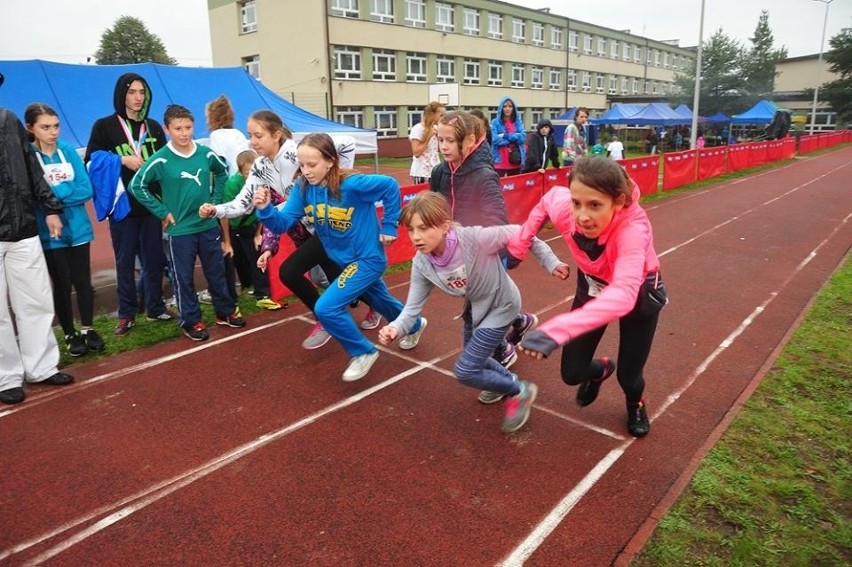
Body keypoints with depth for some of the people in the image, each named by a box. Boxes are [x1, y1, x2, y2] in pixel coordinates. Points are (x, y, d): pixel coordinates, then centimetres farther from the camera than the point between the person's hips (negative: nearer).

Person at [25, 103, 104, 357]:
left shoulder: (69, 151, -1)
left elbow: (87, 190, -5)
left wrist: (54, 195, -15)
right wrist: (66, 190, -15)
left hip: (78, 228, 2)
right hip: (49, 233, -2)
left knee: (83, 281, 10)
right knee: (62, 284, 9)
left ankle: (88, 330, 27)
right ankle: (70, 335, 24)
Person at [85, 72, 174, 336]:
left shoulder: (154, 127, 12)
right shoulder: (104, 126, 2)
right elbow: (92, 160, -1)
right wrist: (122, 160, -13)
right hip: (122, 205, -2)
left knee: (154, 259, 8)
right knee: (125, 262, 4)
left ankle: (155, 307, 20)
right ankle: (126, 314, 14)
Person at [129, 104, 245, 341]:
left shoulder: (206, 153, -3)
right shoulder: (160, 160, -12)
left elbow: (222, 171, 17)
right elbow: (136, 186, -6)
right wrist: (162, 212, -8)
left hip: (208, 225, 3)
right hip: (180, 230, -3)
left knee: (216, 272, 14)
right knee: (185, 278, 7)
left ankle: (226, 312, 29)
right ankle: (191, 321, 20)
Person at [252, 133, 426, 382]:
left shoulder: (351, 185, -27)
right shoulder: (303, 189, -10)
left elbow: (390, 186, -18)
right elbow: (282, 223, -14)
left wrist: (389, 226, -15)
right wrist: (265, 209, -34)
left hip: (367, 258, -7)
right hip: (343, 259, 8)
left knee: (326, 308, -17)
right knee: (379, 300, 28)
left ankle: (363, 352, 6)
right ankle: (415, 325, 57)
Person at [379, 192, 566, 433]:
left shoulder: (475, 238, -36)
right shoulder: (421, 264, -19)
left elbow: (518, 233, -23)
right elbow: (413, 308, -16)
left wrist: (550, 262, -16)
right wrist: (396, 328, -36)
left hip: (501, 305, -6)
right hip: (476, 306, 7)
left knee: (464, 371, -8)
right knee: (474, 360, 24)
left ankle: (520, 391, 15)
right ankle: (509, 380, 54)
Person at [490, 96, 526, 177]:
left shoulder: (518, 122, 10)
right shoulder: (495, 122, 1)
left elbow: (522, 137, -4)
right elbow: (495, 140, -12)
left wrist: (505, 136, -11)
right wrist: (515, 138, -6)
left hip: (515, 162, 3)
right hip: (500, 162, -3)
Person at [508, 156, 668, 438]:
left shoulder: (633, 229, -43)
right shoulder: (563, 206, -32)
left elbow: (623, 295, -58)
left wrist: (556, 330, -70)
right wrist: (518, 245, -8)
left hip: (639, 293, -3)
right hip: (592, 285, 3)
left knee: (628, 375, 4)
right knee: (572, 373, 4)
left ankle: (635, 404, 44)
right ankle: (600, 370, 43)